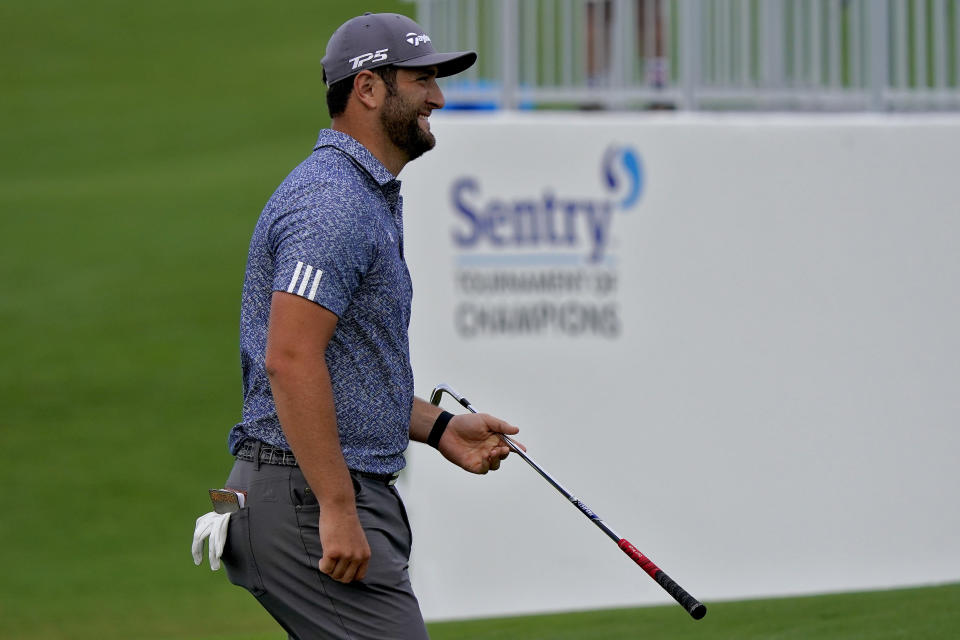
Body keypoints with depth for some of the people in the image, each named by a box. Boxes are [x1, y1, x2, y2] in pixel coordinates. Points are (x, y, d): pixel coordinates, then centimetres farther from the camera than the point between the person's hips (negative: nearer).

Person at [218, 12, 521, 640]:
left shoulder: (370, 199, 20)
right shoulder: (335, 203, -15)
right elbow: (290, 359, -25)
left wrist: (439, 427, 18)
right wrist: (337, 511, -26)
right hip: (309, 495, -11)